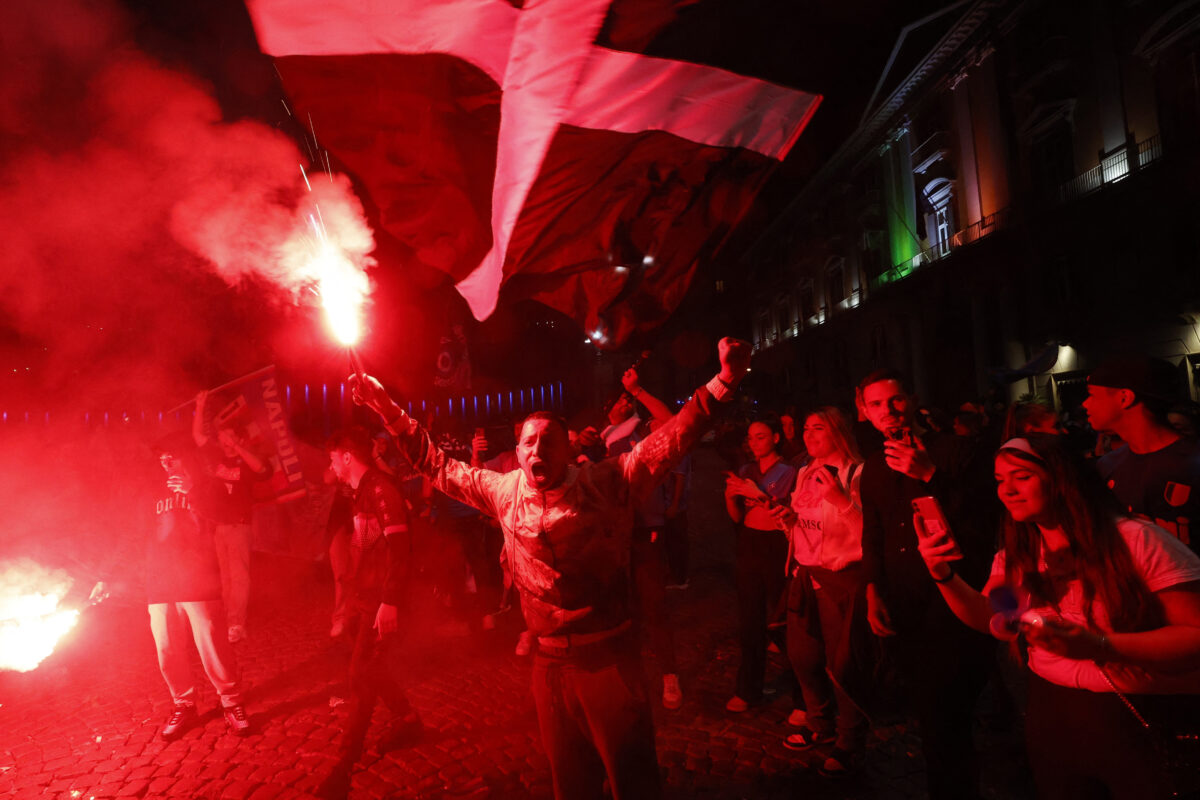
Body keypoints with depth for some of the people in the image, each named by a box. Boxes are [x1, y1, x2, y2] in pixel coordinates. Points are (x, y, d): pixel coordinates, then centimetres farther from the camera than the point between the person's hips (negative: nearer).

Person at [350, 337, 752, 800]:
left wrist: (723, 383, -28)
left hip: (609, 655, -3)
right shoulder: (504, 491, 2)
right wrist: (385, 407, 8)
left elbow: (671, 438, -16)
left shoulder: (606, 483, -9)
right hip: (550, 661, 4)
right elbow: (436, 464, 10)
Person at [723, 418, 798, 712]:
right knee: (749, 621, 4)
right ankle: (748, 690, 14)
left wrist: (759, 495, -22)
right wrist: (730, 495, -10)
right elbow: (738, 516, 9)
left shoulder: (789, 472, -3)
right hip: (748, 548, 4)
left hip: (777, 550, -4)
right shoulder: (746, 471, 11)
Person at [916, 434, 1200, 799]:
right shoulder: (1017, 554, 3)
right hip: (1052, 712, 5)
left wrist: (1100, 645, -32)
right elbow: (988, 619, 0)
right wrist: (945, 574, -18)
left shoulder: (1135, 540, -16)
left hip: (1148, 718, -5)